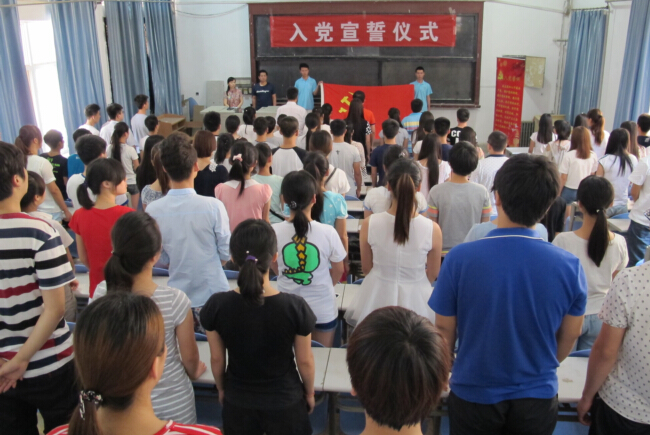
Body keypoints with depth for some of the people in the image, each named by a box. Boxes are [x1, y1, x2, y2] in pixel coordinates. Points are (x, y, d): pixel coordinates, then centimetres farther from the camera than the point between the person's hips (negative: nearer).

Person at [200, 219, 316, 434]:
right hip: (285, 403, -1)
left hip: (237, 404, 2)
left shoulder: (216, 305, -20)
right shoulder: (295, 307, -25)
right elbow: (305, 361, -11)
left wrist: (221, 389, 13)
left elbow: (216, 358, -6)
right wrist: (309, 392, 8)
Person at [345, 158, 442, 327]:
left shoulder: (369, 224, -16)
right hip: (416, 300, -1)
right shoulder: (432, 229, -18)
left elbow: (366, 269, -1)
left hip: (378, 298, 1)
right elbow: (433, 275, -2)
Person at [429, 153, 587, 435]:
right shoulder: (570, 267, -16)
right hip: (538, 397, 2)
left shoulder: (460, 258, -22)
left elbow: (444, 330, -10)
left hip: (473, 394, -1)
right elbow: (569, 337, -1)